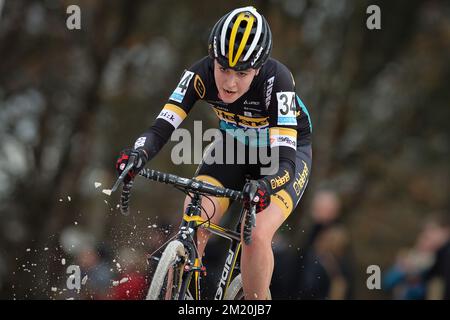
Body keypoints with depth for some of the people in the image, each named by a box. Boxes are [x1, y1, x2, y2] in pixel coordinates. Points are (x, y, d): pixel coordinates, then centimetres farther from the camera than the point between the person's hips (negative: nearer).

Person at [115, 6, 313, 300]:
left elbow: (285, 159, -41)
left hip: (287, 151, -3)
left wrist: (263, 186, -62)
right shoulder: (202, 75, -26)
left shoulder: (276, 81, -35)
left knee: (257, 236, -26)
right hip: (233, 149, 3)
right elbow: (161, 129, -29)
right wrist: (138, 154, -51)